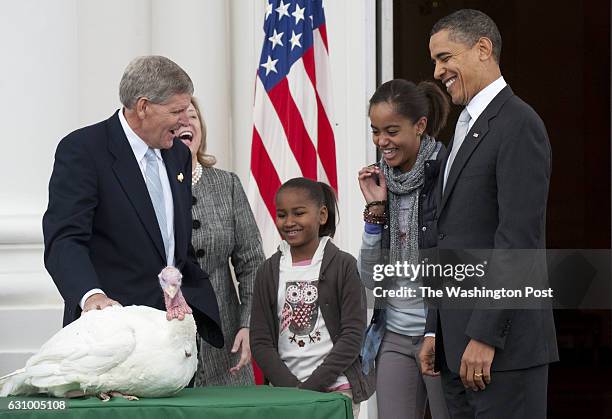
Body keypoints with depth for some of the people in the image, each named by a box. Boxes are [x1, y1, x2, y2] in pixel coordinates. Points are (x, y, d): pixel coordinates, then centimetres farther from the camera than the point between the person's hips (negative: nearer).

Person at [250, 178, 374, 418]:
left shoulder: (343, 266, -1)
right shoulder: (269, 271, 7)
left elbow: (352, 335, -6)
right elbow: (260, 340, 4)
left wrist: (311, 385, -12)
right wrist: (292, 386, -9)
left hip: (336, 388, -2)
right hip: (284, 388, 2)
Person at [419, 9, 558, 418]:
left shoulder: (518, 125, -11)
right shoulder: (468, 128, 20)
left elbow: (518, 238, -18)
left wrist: (486, 337, -20)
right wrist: (435, 332, 17)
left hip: (503, 342, -9)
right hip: (459, 344, 9)